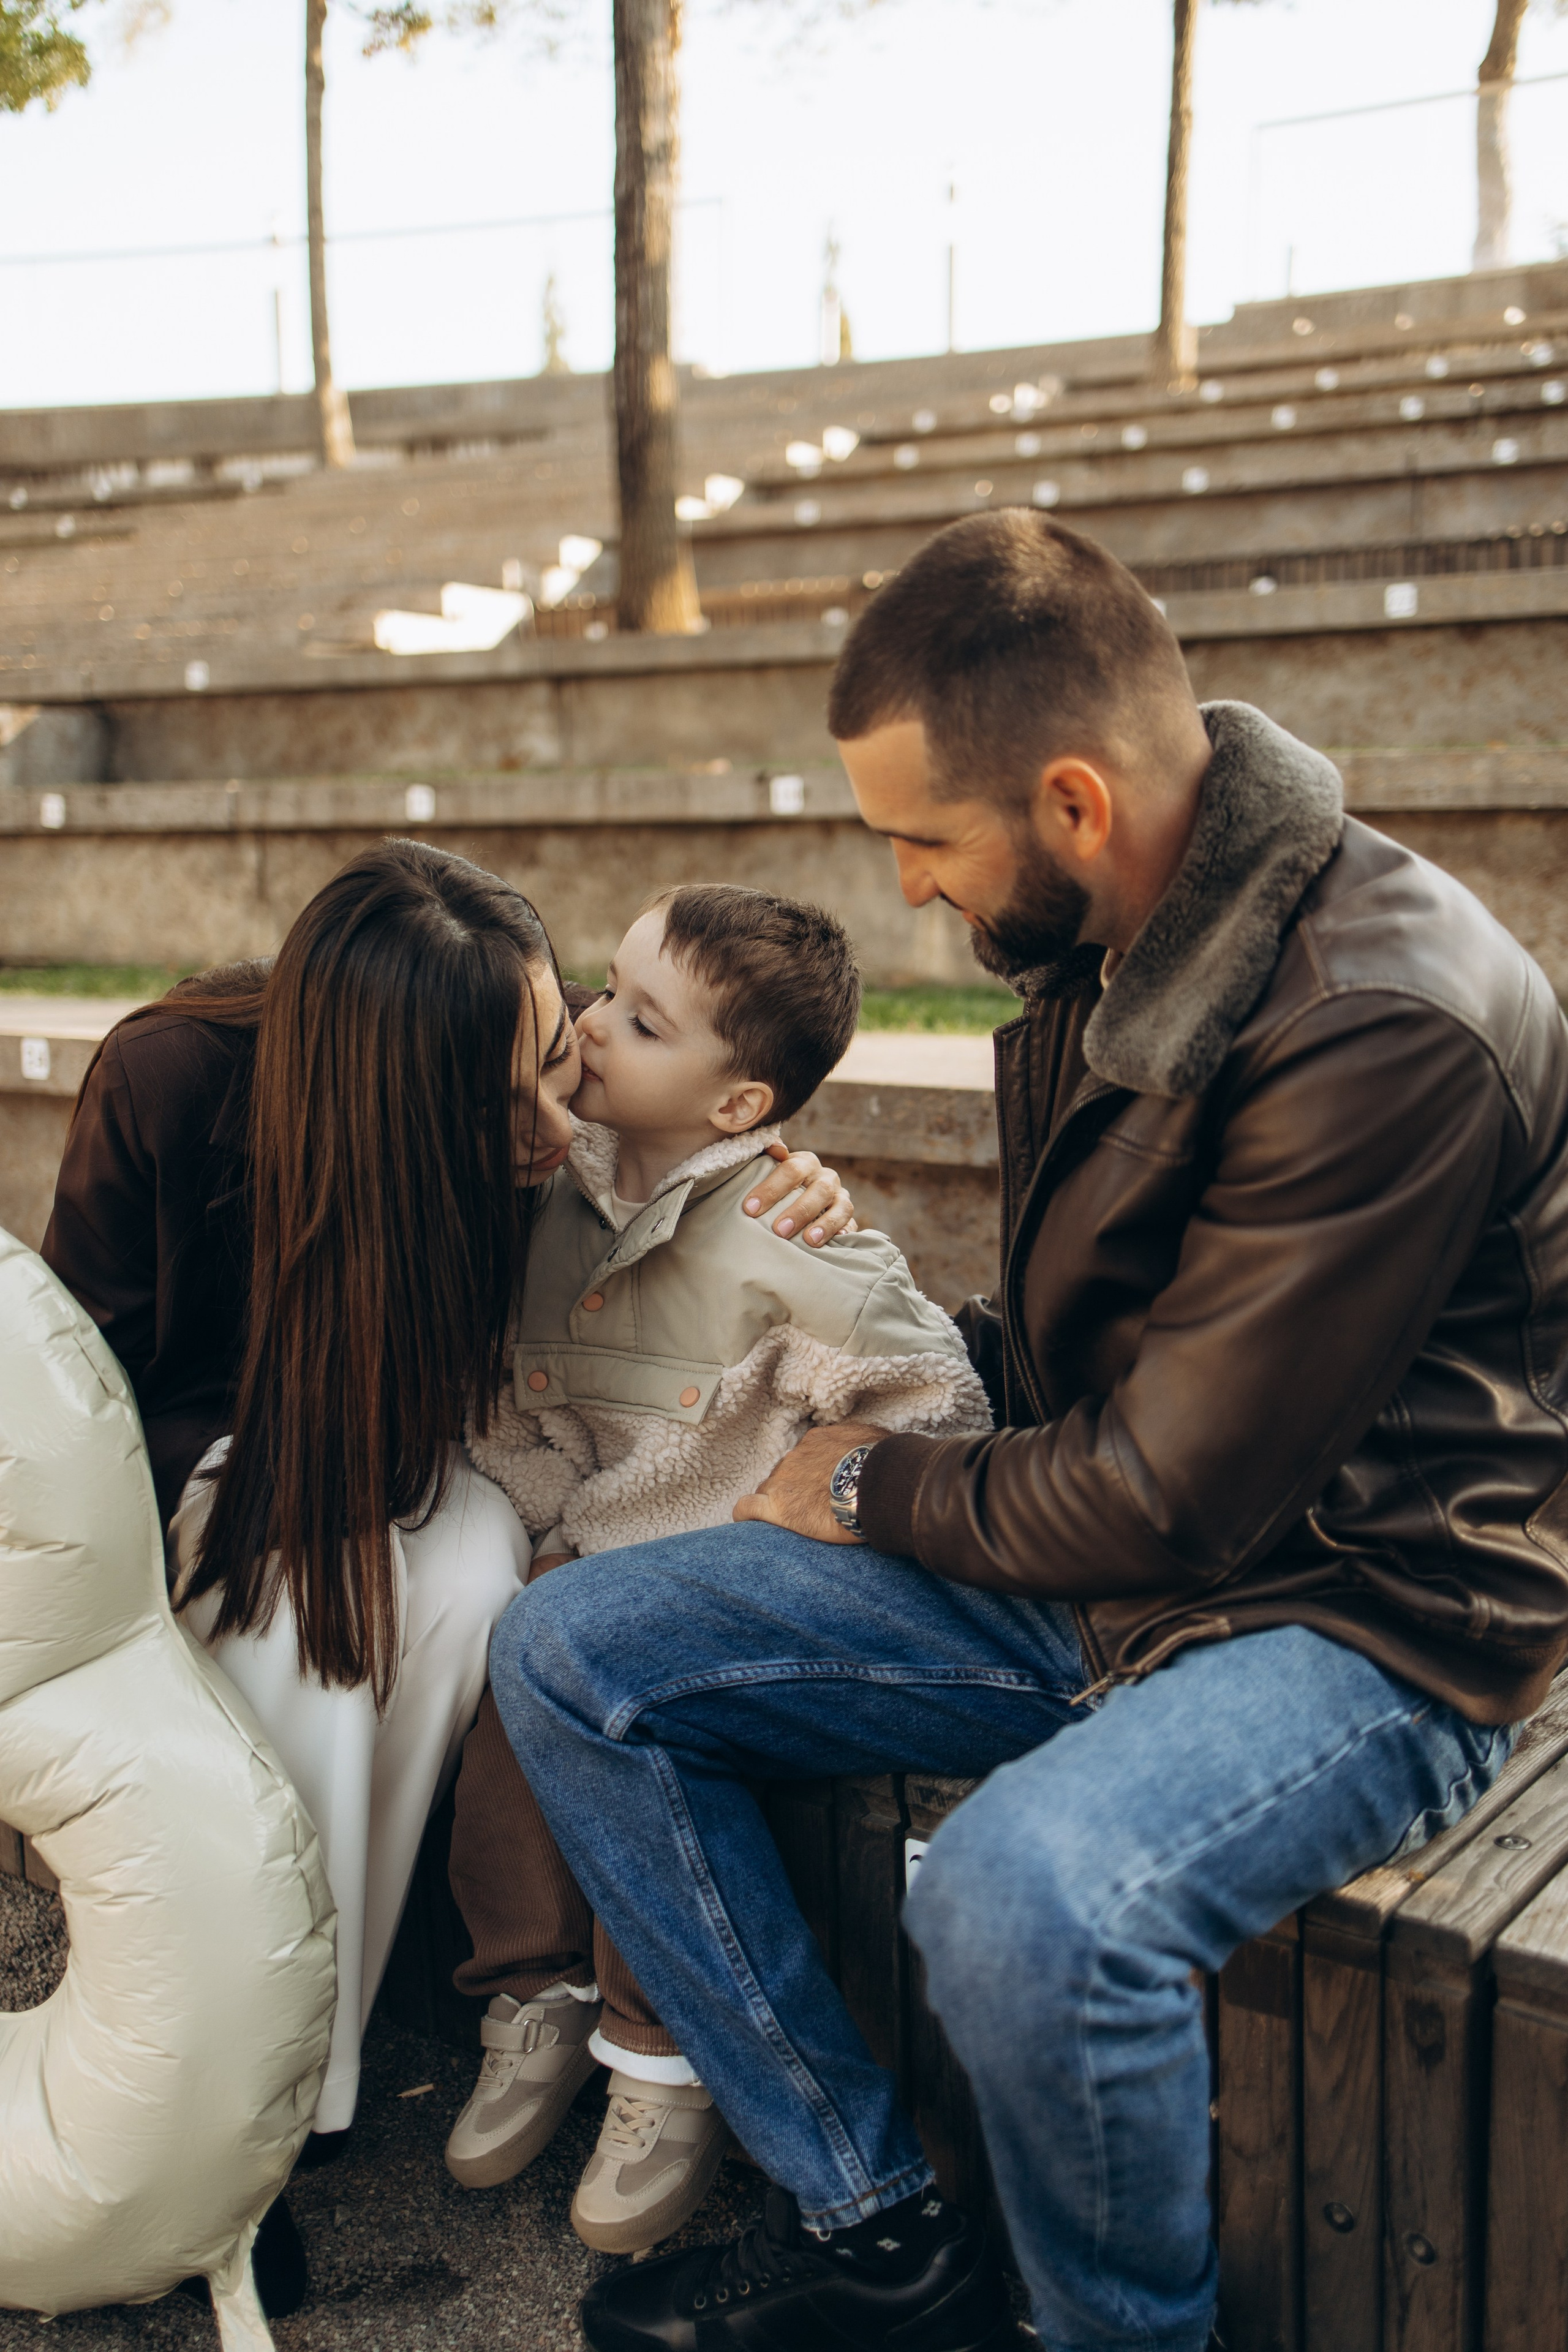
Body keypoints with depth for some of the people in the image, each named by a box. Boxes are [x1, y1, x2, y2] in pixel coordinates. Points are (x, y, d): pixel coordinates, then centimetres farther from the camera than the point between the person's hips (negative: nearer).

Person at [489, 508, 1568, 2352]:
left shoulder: (1382, 1026, -25)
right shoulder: (1102, 951, 2)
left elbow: (1170, 1497, -22)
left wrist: (875, 1493, -7)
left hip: (1358, 1618, -8)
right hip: (1095, 1558, 8)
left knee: (1025, 1893, -39)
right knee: (566, 1657, 0)